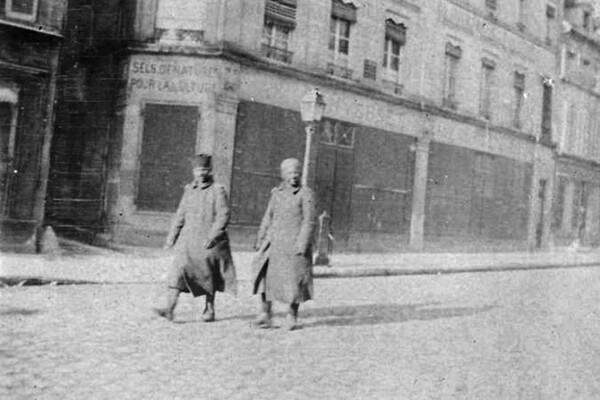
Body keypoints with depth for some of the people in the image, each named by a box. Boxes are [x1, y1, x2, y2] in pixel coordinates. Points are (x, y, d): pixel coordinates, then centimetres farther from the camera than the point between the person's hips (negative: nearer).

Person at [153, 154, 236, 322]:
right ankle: (169, 308, -13)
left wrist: (212, 236, -20)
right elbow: (180, 215, 15)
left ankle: (210, 310, 23)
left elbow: (223, 216, -11)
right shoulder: (189, 190, 10)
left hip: (209, 243, -4)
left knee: (209, 276, 7)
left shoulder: (218, 191, -5)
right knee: (178, 270, -9)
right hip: (188, 240, 4)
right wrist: (172, 237, 12)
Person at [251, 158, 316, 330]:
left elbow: (309, 221, -7)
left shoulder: (305, 194, -3)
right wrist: (260, 239, 13)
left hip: (295, 243, -3)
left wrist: (302, 244, -15)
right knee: (265, 274, -10)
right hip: (275, 242, 4)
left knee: (294, 279, 0)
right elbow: (268, 218, 17)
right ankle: (265, 313, -4)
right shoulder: (276, 193, 11)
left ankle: (292, 315, 19)